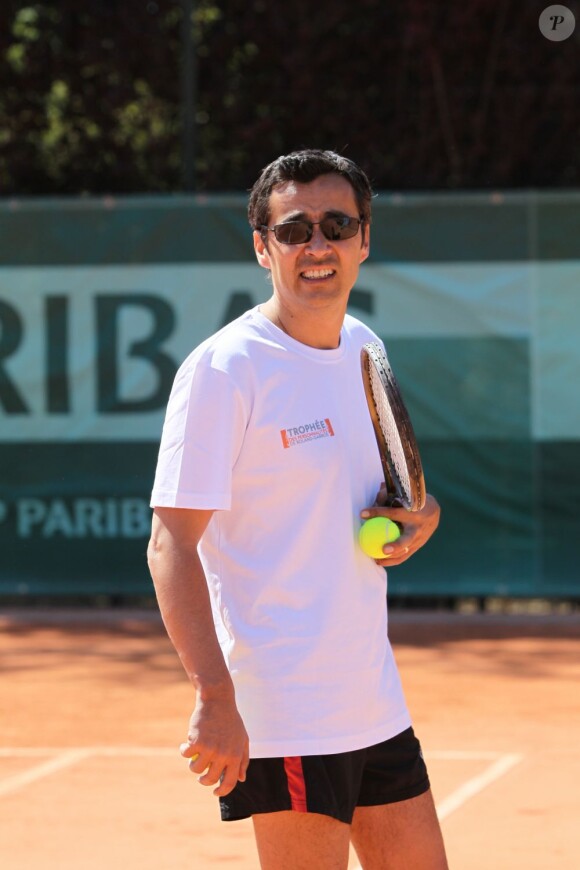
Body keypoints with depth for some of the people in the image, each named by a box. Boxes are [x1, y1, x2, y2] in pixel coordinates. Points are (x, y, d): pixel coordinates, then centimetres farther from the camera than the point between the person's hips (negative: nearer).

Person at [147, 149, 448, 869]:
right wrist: (214, 695, -26)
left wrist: (420, 513, 0)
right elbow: (172, 544, -17)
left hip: (376, 703, 8)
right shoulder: (223, 369, -13)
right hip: (282, 720, -8)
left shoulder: (364, 348, 10)